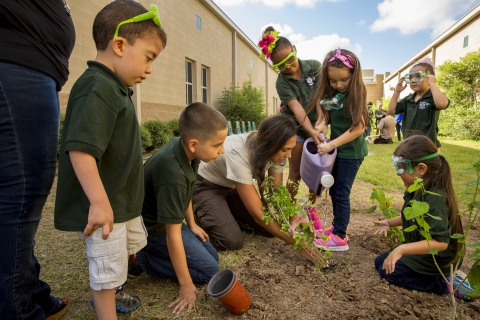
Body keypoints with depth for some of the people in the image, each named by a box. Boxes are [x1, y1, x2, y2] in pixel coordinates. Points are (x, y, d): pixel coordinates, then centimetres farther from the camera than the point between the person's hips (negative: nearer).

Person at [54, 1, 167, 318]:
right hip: (104, 205, -11)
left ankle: (110, 292, 50)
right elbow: (80, 149, -32)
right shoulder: (97, 88, -23)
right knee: (108, 268, 4)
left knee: (134, 244, 28)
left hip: (123, 201, 11)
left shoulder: (115, 88, 9)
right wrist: (99, 202, -32)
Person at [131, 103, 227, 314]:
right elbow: (173, 235, -31)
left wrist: (192, 224, 12)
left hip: (170, 221, 8)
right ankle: (139, 260, -3)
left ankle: (152, 252, 13)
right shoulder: (173, 173, -37)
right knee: (209, 270, -6)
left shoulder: (182, 147, -12)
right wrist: (186, 285, -23)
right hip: (155, 229, -8)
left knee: (212, 257, 11)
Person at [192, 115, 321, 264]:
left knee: (269, 228, -5)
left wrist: (293, 225, -29)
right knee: (232, 241, -19)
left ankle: (226, 213, 16)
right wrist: (295, 242, -29)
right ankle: (199, 214, 8)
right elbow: (257, 213, -34)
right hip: (205, 186, -6)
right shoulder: (238, 154, -39)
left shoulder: (274, 152, -19)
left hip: (233, 186, 6)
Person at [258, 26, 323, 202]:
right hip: (295, 128, -2)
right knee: (295, 172, 0)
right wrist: (311, 131, -40)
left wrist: (321, 121, -26)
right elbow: (296, 108, -28)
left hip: (316, 125, 3)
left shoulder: (314, 66, -9)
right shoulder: (282, 82, -16)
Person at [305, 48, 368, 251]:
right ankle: (337, 228, 28)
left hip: (350, 151, -8)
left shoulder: (355, 94, -16)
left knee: (341, 193, -4)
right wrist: (322, 124, -8)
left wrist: (331, 145, -24)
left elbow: (359, 127, -22)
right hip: (337, 148, 8)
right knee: (334, 191, 14)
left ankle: (339, 238, 6)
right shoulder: (331, 93, 4)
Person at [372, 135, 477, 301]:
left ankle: (446, 283, -1)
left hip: (434, 259, -9)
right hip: (419, 248, 9)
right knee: (380, 262, 18)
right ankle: (443, 276, 17)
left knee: (387, 272, -6)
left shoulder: (434, 199, -34)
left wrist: (401, 249, -45)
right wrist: (389, 223, 6)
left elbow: (440, 242, -38)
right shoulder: (417, 190, -6)